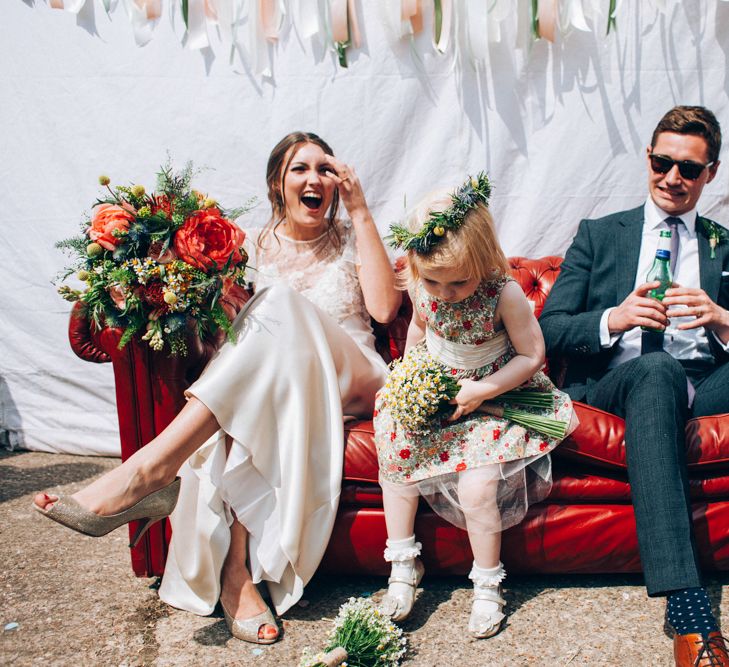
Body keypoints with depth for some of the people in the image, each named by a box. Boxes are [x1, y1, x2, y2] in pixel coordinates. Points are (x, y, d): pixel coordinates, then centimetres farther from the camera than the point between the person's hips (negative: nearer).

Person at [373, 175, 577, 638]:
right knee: (395, 457, -10)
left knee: (476, 486, -20)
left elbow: (532, 355, -17)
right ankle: (403, 566, 9)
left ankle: (488, 584, 7)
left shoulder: (505, 294, -25)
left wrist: (481, 391, -22)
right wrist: (409, 376, 4)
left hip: (493, 397, -5)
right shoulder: (422, 291, -10)